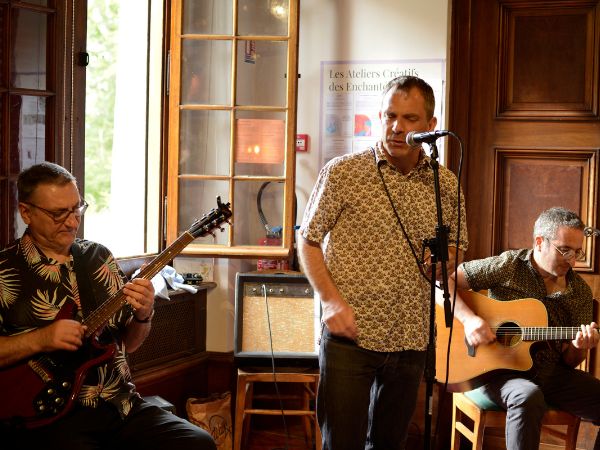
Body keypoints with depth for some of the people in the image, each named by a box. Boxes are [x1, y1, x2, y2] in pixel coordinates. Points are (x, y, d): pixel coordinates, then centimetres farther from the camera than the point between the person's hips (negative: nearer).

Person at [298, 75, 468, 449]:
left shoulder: (446, 185, 5)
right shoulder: (342, 172, -5)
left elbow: (457, 245, 19)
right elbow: (308, 240, 0)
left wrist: (446, 258, -6)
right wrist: (331, 300, -13)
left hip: (410, 341, 4)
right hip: (350, 336, -3)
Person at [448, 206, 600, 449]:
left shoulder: (580, 292, 6)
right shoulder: (508, 266, -5)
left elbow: (569, 361, 10)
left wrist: (579, 347, -15)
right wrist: (468, 318, -22)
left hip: (552, 374, 5)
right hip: (498, 370, -5)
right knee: (529, 397, -39)